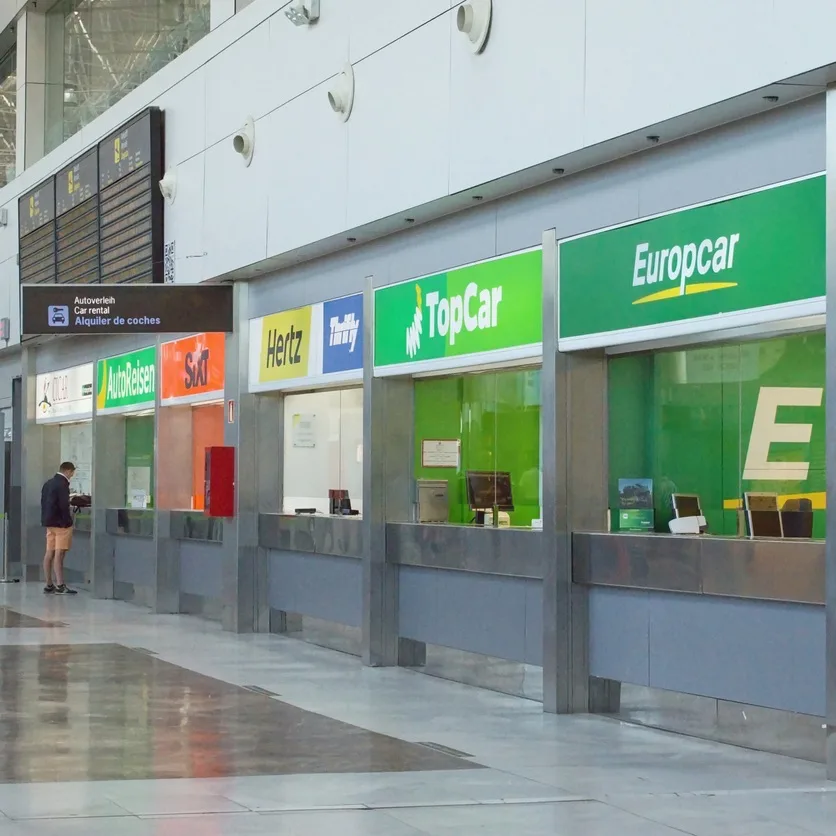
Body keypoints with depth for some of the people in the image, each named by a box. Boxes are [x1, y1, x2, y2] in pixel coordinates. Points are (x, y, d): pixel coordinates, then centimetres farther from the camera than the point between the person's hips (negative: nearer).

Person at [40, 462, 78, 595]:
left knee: (49, 554, 9)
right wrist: (68, 518, -8)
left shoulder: (48, 483, 13)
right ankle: (60, 586, -11)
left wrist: (46, 520, 14)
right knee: (59, 554, -10)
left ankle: (49, 585, 12)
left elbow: (43, 503, 15)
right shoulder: (62, 484, -15)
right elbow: (64, 505, -20)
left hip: (49, 523, 9)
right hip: (61, 523, -9)